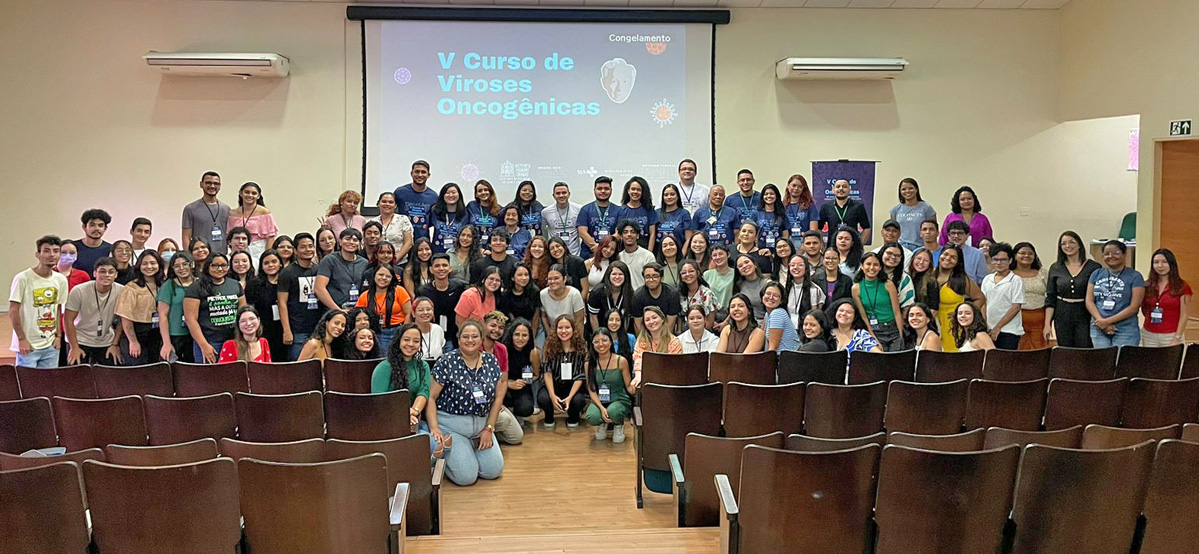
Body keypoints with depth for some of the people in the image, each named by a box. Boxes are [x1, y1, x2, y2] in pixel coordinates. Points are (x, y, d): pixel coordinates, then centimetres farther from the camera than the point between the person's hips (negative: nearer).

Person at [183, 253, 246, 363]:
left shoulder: (236, 285, 12)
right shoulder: (196, 288, -1)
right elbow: (191, 319, -6)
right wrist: (204, 345, -12)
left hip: (234, 342, 3)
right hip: (209, 343, -3)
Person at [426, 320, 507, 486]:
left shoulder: (492, 362, 4)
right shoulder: (447, 362, -10)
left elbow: (498, 396, 8)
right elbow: (431, 397, -10)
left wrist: (489, 428, 1)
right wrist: (434, 428, -21)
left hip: (481, 424, 5)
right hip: (451, 424, -5)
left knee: (494, 471, -4)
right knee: (467, 476, -15)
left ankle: (472, 449, 25)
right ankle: (444, 459, 17)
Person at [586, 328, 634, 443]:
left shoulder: (621, 361, -7)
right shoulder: (590, 364, -1)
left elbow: (628, 386, -4)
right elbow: (591, 390, -2)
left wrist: (634, 389, -30)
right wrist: (601, 408, -18)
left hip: (620, 400, -1)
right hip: (599, 402, 2)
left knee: (613, 412, -37)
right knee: (592, 417, -32)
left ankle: (619, 425, 3)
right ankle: (603, 424, 9)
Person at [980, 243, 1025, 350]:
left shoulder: (1016, 280, -3)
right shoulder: (987, 279, 13)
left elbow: (1016, 307, -9)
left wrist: (998, 327, -12)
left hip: (1009, 332, -4)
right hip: (988, 331, 4)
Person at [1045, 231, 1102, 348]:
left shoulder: (1094, 267, 0)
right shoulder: (1055, 268, 7)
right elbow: (1050, 298, 7)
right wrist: (1047, 324, 1)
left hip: (1085, 317, -2)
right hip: (1062, 318, 2)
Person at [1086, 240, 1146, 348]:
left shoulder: (1134, 276, 1)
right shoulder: (1096, 274, 11)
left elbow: (1134, 307, -7)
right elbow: (1089, 301, 6)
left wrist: (1108, 321, -13)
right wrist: (1101, 321, -9)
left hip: (1125, 330, -3)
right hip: (1099, 329, 3)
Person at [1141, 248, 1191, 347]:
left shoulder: (1182, 287, -1)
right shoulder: (1147, 286, 8)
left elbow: (1183, 316, -4)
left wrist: (1177, 339, -10)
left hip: (1171, 336, -3)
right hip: (1149, 335, 3)